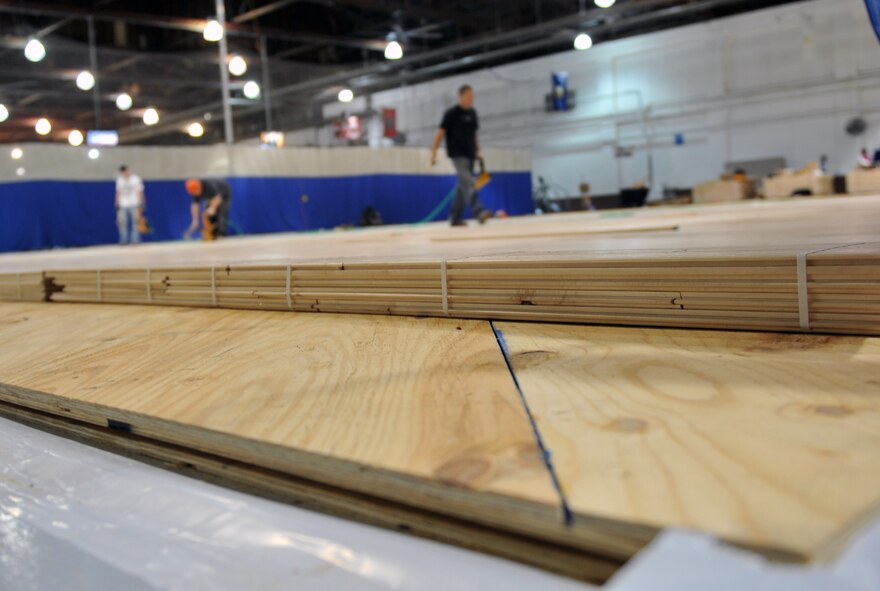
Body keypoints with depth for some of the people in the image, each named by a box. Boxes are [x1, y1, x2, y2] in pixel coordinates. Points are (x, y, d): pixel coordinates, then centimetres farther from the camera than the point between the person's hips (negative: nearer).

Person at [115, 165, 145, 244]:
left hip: (134, 205, -3)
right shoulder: (119, 179, 12)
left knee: (135, 223, -5)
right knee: (122, 223, -3)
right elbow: (118, 193, 15)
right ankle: (123, 241, 2)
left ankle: (135, 240, -3)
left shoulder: (136, 179, 1)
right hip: (123, 205, 3)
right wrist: (117, 204, 10)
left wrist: (140, 204, -6)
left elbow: (139, 192, 0)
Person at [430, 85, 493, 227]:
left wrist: (477, 150, 15)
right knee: (468, 184, -18)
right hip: (458, 155, -7)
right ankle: (479, 211, -27)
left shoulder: (472, 113, 12)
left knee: (462, 187, 8)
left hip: (470, 155, 7)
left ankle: (455, 217, 14)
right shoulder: (452, 113, -5)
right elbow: (441, 132, -6)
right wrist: (433, 152, -10)